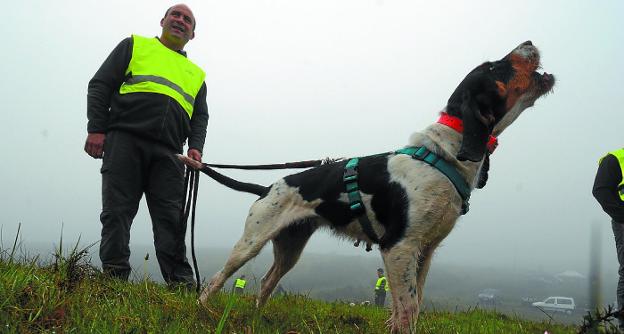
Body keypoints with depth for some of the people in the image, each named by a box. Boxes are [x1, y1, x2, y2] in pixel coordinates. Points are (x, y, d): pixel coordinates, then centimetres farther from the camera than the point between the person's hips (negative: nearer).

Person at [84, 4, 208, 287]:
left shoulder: (196, 75, 27)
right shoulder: (134, 46, 18)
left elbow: (200, 117, 20)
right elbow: (100, 85, 10)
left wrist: (195, 148, -1)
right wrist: (96, 129, -4)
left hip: (168, 154, 2)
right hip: (124, 139, -2)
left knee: (172, 219, -5)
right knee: (117, 212, -7)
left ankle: (181, 284, -7)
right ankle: (113, 279, -6)